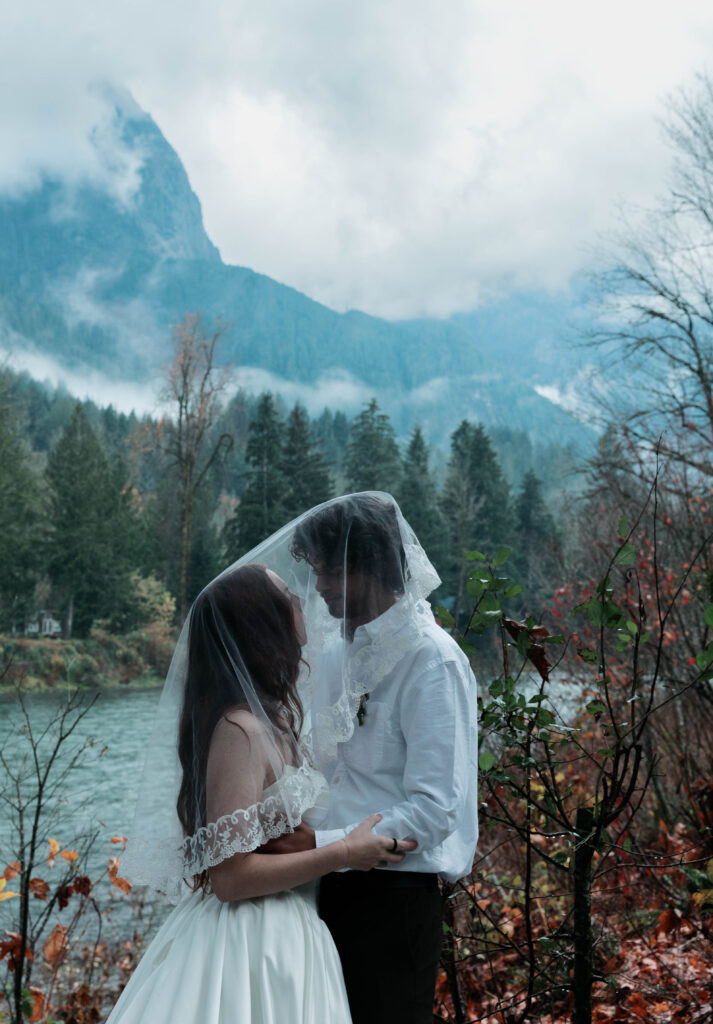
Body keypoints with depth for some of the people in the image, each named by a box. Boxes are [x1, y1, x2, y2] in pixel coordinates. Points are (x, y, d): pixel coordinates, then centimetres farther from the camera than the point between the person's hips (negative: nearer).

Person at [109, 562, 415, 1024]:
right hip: (251, 943, -9)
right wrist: (344, 853, -19)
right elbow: (229, 875, -24)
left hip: (282, 937, 9)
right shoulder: (241, 730, -23)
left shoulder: (271, 721, 6)